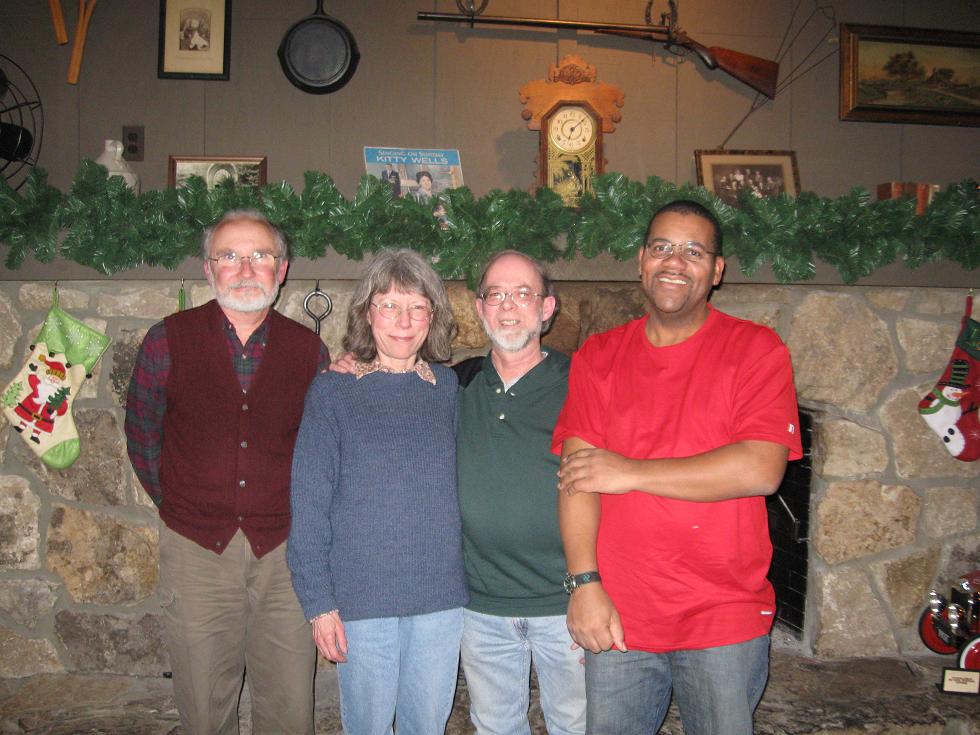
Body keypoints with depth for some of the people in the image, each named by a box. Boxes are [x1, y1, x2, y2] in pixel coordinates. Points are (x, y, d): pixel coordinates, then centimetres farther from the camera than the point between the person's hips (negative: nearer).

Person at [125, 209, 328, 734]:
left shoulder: (308, 350, 1)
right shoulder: (167, 341, -1)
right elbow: (142, 437, 9)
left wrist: (299, 516, 5)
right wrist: (178, 505, 8)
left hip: (284, 552, 1)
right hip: (196, 551, 0)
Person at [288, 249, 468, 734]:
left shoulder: (449, 388, 4)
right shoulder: (333, 393, -5)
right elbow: (309, 505, -5)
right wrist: (318, 602, -8)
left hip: (442, 596, 3)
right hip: (362, 598, -2)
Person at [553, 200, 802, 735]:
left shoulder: (756, 349, -4)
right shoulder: (597, 358, 4)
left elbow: (761, 470, -17)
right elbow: (576, 477, -2)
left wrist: (632, 473, -14)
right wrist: (585, 584, -12)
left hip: (725, 622, -2)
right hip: (616, 619, 2)